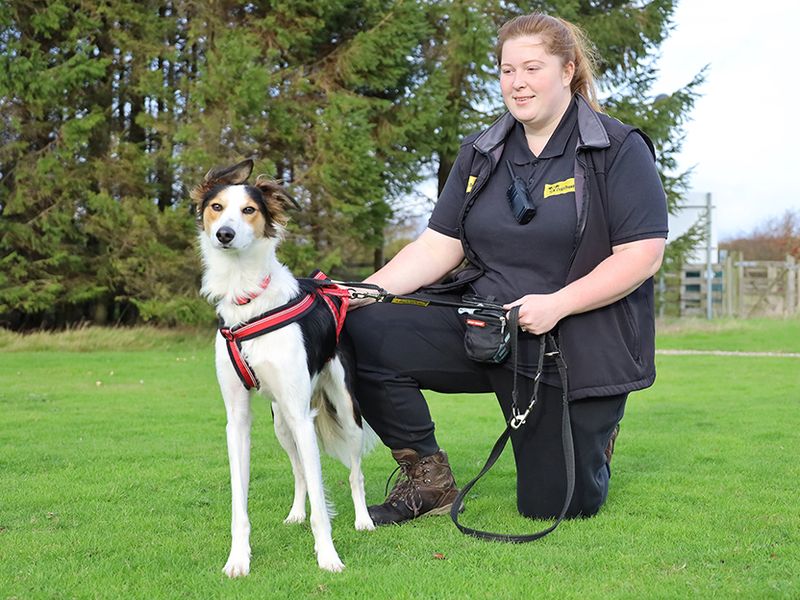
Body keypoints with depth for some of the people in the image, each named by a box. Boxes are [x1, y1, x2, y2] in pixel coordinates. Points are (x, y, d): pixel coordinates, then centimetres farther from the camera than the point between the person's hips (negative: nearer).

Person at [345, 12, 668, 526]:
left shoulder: (619, 150, -7)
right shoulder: (481, 155, 8)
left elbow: (643, 255, -14)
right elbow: (438, 247, 4)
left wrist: (556, 304, -24)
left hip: (576, 348, -4)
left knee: (552, 507, 0)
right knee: (363, 334, -20)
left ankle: (595, 433, 36)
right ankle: (428, 479, -2)